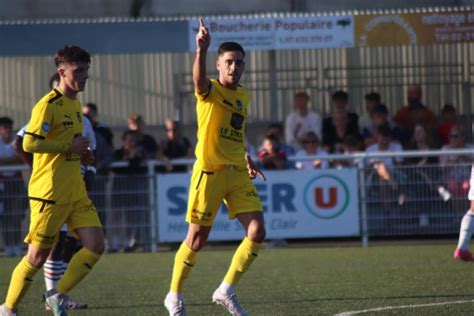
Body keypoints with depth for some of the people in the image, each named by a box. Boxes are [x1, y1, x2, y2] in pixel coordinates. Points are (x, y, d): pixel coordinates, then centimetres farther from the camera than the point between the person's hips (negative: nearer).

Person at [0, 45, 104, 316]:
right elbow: (30, 143, -22)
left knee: (96, 246, -3)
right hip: (50, 192, -8)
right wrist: (70, 146, -19)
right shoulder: (48, 105, -13)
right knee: (37, 256, -4)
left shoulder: (76, 104, 15)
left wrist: (82, 153, 8)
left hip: (76, 192, 8)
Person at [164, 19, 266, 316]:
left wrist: (247, 158, 25)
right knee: (197, 240, 0)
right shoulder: (210, 90, -9)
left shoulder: (244, 95, 12)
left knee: (257, 233, -5)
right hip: (209, 172, -6)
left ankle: (227, 291, 8)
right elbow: (199, 81, -35)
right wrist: (202, 50, -53)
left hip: (237, 173, 6)